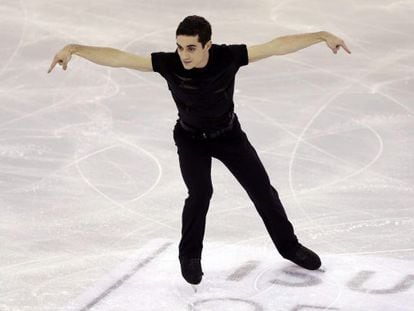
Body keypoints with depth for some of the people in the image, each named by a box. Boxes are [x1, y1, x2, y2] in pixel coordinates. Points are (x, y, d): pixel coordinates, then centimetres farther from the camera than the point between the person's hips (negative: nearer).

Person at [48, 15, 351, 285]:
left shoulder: (228, 56, -30)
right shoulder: (169, 64, -30)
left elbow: (278, 46, -27)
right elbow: (119, 58, -35)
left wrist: (322, 35, -30)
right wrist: (75, 48, -43)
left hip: (229, 134, 1)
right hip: (191, 138, -1)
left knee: (262, 189, 6)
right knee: (200, 192, -20)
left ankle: (289, 245, 30)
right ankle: (190, 256, 4)